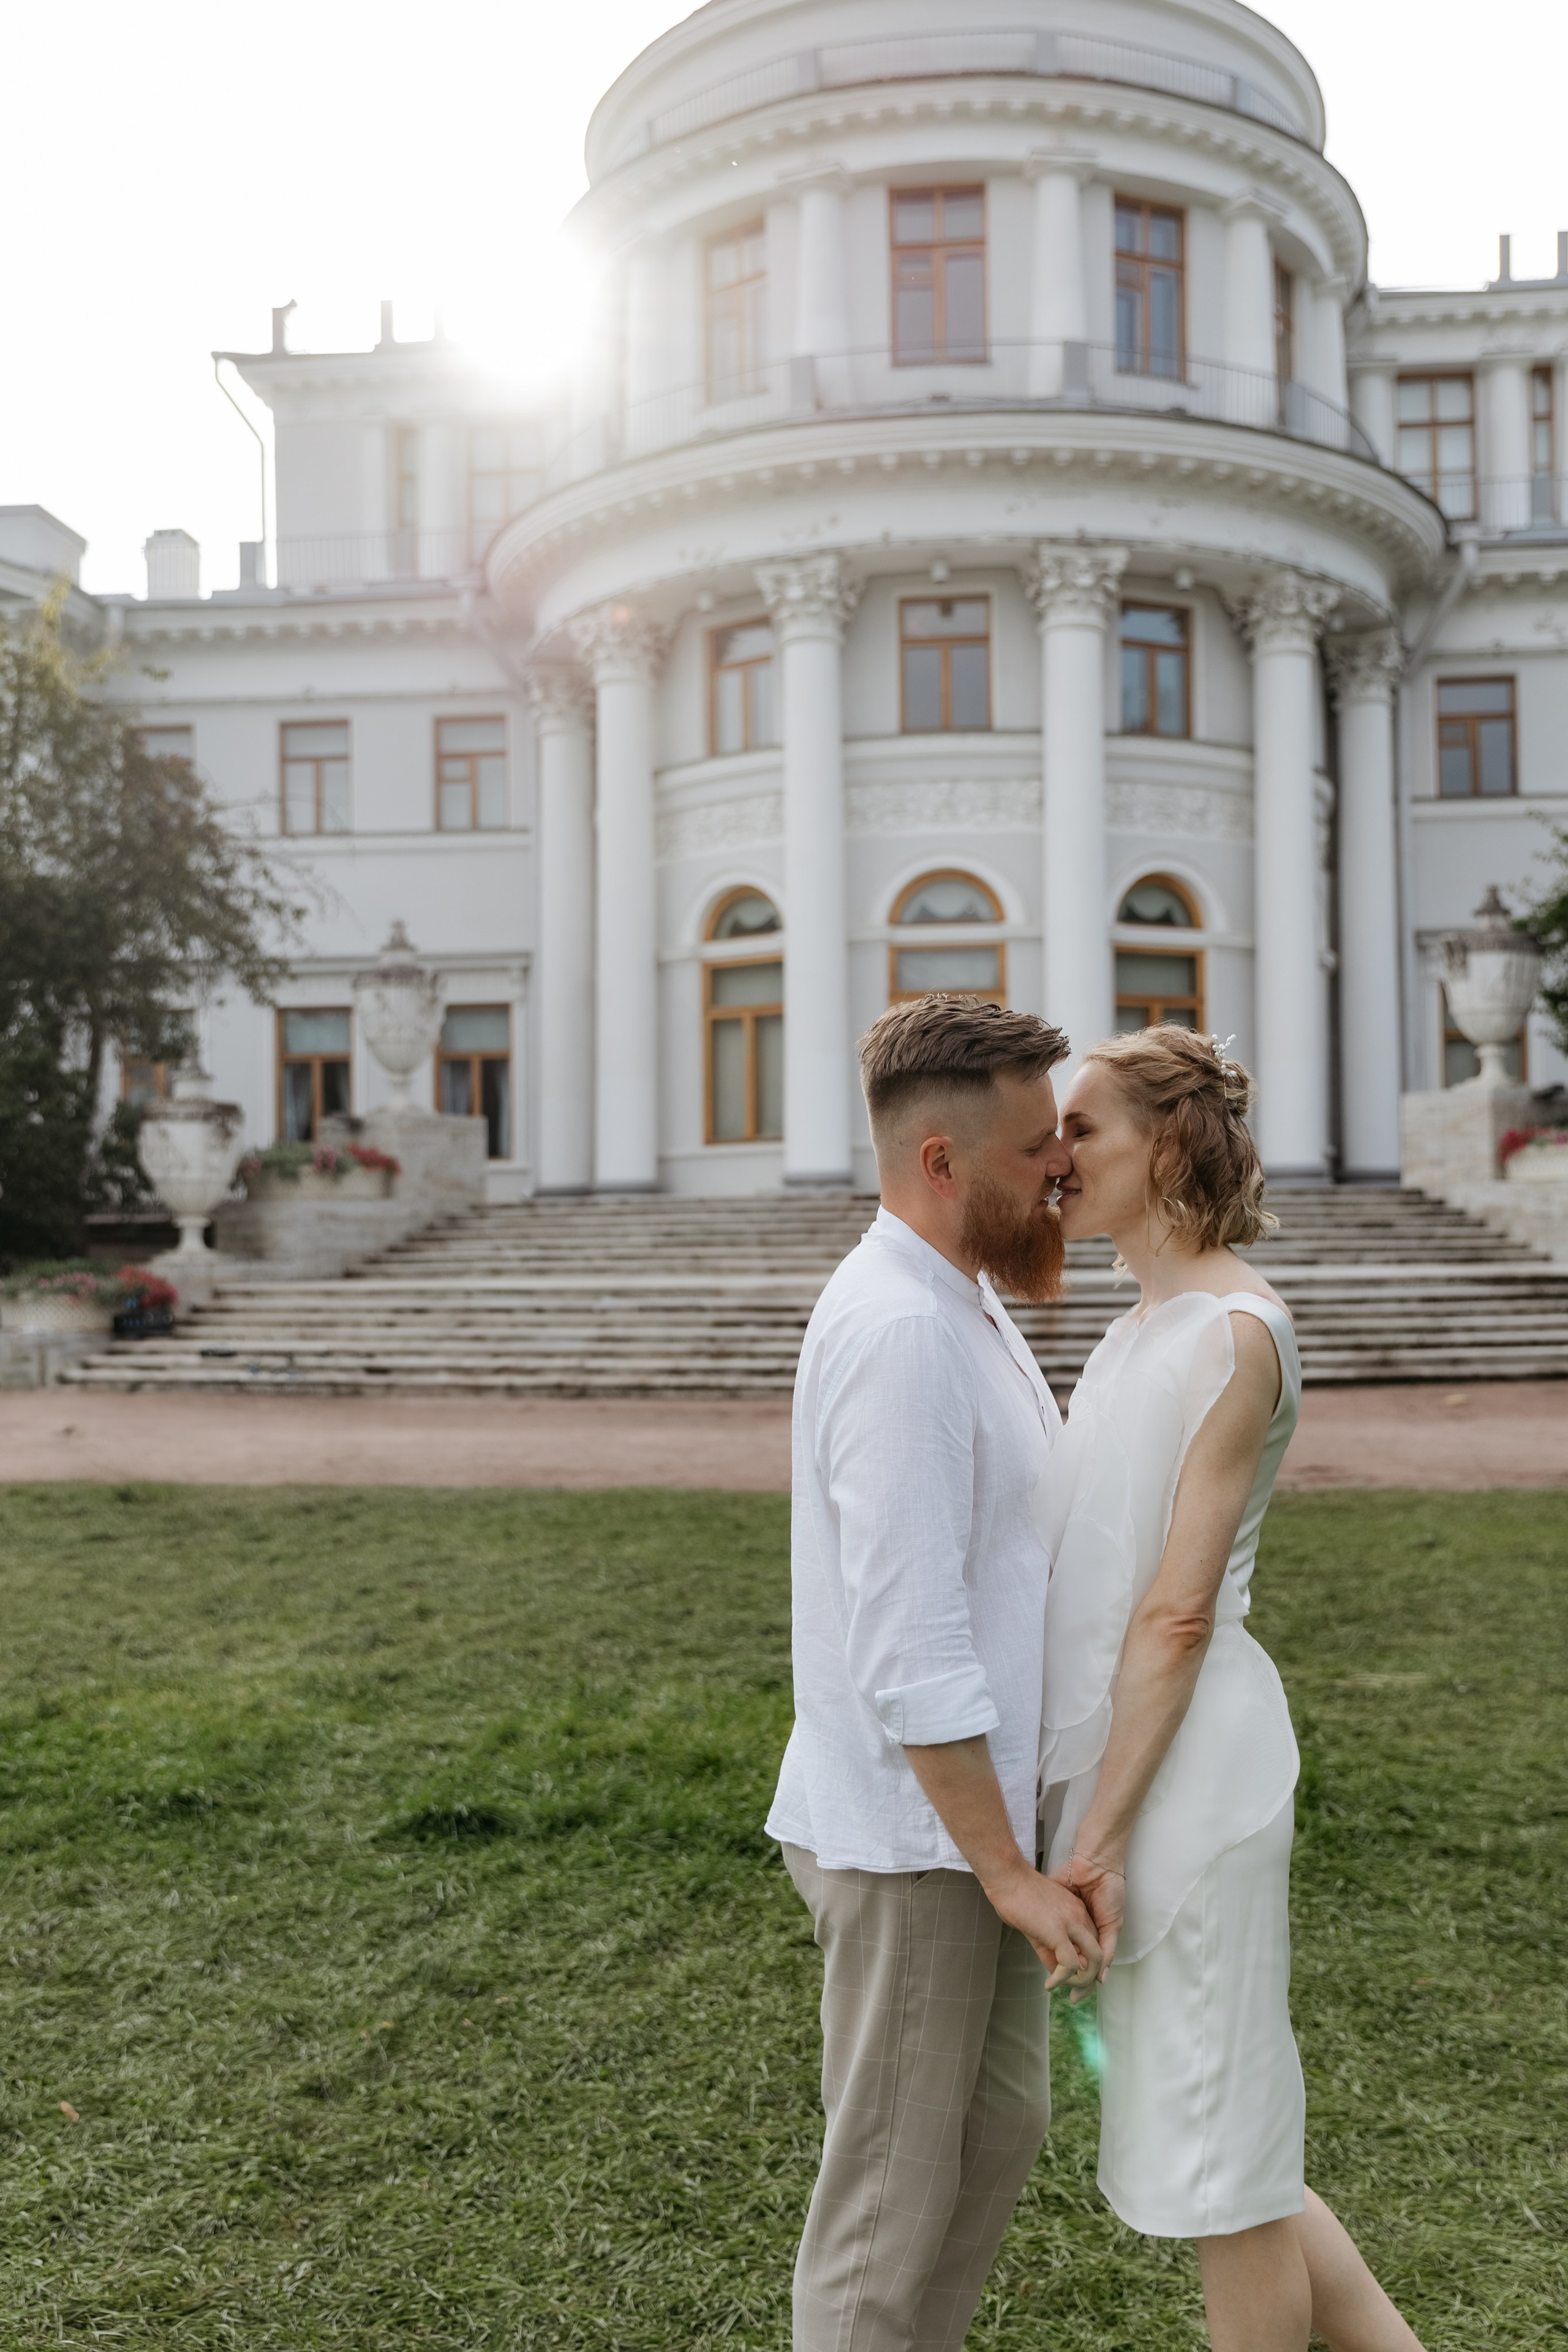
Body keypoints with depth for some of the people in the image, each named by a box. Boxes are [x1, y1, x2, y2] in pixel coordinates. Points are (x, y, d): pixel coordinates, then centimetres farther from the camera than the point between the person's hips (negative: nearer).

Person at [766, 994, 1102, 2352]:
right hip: (912, 1837, -9)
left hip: (976, 1807, 10)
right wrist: (1010, 1872, -20)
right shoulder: (899, 1332, -24)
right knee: (897, 2178, 9)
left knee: (1001, 2122, 22)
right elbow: (907, 1650, -26)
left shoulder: (962, 1302, 8)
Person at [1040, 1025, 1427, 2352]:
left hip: (1185, 1777, -9)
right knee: (1216, 2139, 19)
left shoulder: (1232, 1333, -16)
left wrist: (1102, 1834, -16)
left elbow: (1180, 1613, -18)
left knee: (1218, 2151, 8)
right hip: (1127, 1756, 9)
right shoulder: (1145, 1327, 12)